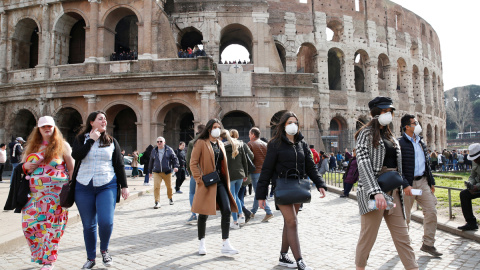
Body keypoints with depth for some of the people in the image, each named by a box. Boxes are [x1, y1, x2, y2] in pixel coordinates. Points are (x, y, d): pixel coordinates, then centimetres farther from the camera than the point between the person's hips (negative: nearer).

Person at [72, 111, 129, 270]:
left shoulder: (111, 141, 8)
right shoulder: (81, 139, 6)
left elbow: (119, 165, 8)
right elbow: (76, 155, -14)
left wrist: (124, 186, 3)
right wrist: (91, 139, -11)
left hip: (107, 186, 0)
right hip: (83, 187, 1)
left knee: (106, 222, -13)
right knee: (88, 225, 8)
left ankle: (104, 250, 15)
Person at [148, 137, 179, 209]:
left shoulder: (169, 150, 1)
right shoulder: (154, 151, 9)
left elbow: (174, 158, 2)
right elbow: (151, 161, 19)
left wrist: (175, 166, -14)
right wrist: (150, 171, 22)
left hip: (167, 172, -1)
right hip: (156, 172, 1)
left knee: (169, 186, 10)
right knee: (156, 187, -13)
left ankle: (170, 198, 37)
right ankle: (157, 202, -7)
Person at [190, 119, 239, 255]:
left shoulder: (220, 144, 15)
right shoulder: (201, 143, -4)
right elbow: (193, 163, -7)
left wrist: (227, 181, 13)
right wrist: (199, 179, -16)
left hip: (220, 182, 6)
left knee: (227, 210, -3)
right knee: (204, 213, 5)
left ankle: (226, 244, 3)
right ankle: (202, 243, 21)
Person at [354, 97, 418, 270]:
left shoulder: (389, 135, 18)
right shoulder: (366, 133, -5)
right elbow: (363, 163, -16)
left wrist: (401, 184, 13)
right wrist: (376, 191, -26)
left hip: (393, 191, 7)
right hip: (373, 189, -7)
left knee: (402, 234, 8)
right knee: (368, 235, 0)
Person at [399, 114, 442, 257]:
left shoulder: (421, 142, 13)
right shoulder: (400, 143, -11)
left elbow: (426, 163, 19)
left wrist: (431, 182, 16)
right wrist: (405, 185, -21)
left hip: (423, 182, 7)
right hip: (408, 183, -7)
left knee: (431, 211, 4)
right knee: (405, 216, 4)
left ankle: (428, 244, 17)